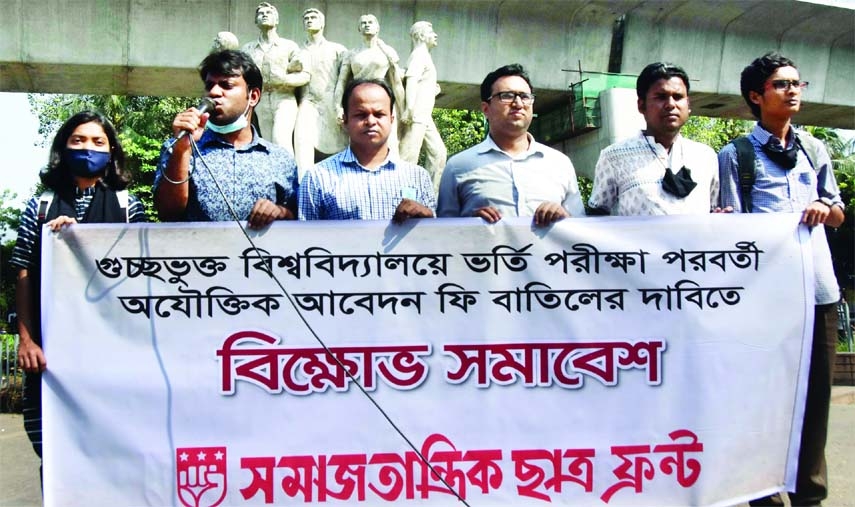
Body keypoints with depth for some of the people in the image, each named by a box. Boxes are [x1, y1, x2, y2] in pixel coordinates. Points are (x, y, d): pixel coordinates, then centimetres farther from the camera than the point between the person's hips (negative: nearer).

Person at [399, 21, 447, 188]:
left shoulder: (424, 55, 23)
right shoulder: (419, 54, -7)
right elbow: (411, 81, -21)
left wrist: (433, 91, 17)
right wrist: (409, 109, -30)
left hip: (424, 116, 10)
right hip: (416, 116, -10)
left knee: (438, 152, 10)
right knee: (409, 155, -11)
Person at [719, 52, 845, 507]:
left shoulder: (814, 150, 17)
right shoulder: (735, 155, 2)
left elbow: (839, 214, 22)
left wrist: (825, 207, -1)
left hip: (819, 287, 5)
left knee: (816, 394, 8)